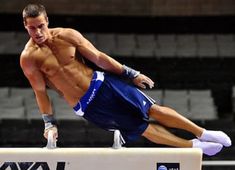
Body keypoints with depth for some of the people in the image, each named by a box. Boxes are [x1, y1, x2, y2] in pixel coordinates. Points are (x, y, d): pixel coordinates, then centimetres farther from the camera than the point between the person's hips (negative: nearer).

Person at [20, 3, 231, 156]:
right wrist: (50, 124, -1)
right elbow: (40, 92, -3)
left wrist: (132, 74, 1)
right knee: (143, 128, 2)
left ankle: (202, 133, 9)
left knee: (152, 110, -3)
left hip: (102, 83, 1)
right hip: (86, 106, -1)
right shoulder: (28, 58, -14)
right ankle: (193, 146, 12)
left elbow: (98, 57, -2)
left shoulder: (67, 35, -9)